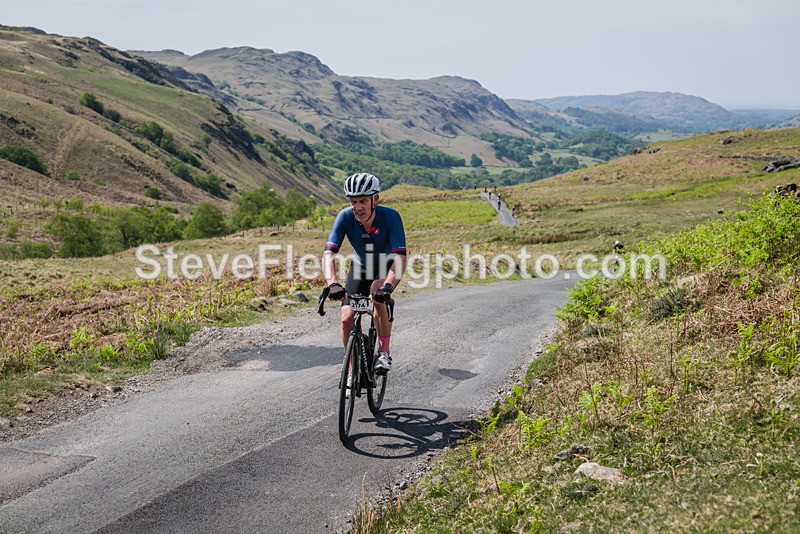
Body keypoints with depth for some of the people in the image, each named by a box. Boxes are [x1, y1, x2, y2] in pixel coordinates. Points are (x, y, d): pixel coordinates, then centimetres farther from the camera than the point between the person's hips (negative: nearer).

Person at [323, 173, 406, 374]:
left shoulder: (390, 216, -32)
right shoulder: (345, 216, -26)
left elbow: (400, 257, -39)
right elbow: (329, 253, -33)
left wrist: (388, 285, -55)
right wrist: (333, 283, -50)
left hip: (386, 269, -2)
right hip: (360, 269, 3)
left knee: (378, 294, -34)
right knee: (347, 318, -12)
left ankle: (384, 352, -16)